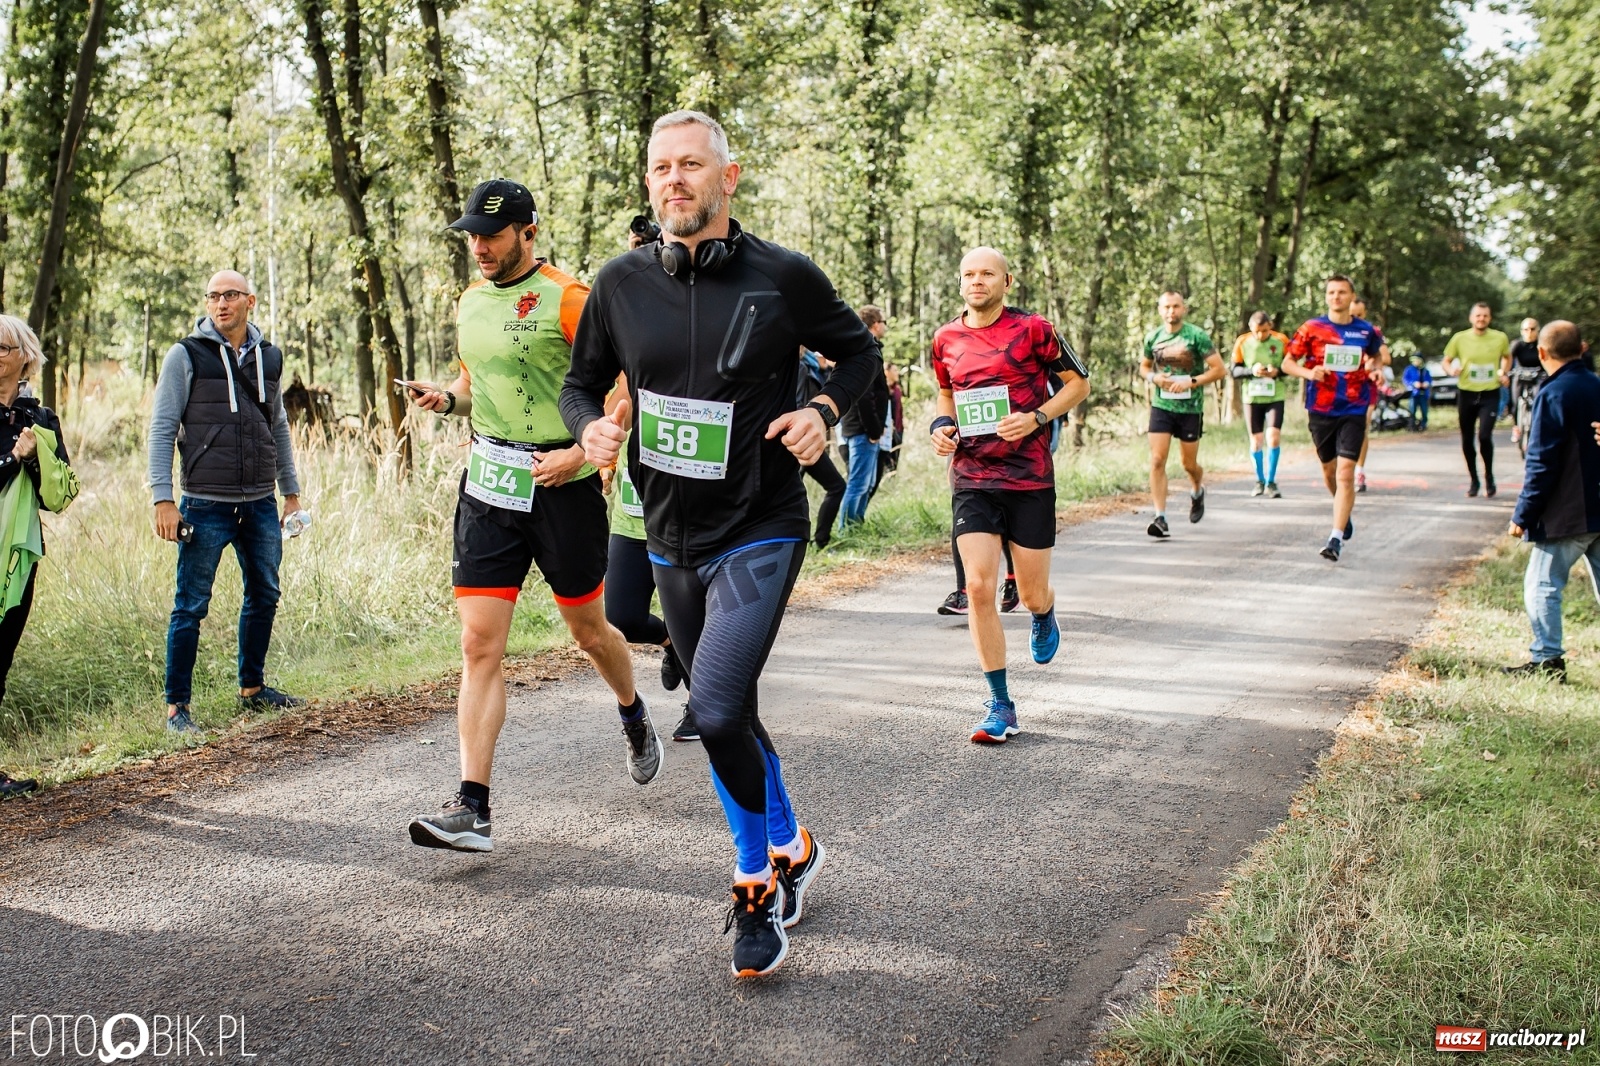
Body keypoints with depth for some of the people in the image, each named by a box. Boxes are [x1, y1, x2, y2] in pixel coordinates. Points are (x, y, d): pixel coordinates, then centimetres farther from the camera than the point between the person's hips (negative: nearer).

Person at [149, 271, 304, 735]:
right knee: (191, 605, -1)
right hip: (206, 505, -5)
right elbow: (162, 430, -4)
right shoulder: (186, 356, -4)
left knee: (264, 596, 13)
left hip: (261, 505, 5)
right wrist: (163, 499, -11)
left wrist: (291, 491, 18)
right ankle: (176, 706, 7)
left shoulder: (268, 356, 9)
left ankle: (252, 688, 29)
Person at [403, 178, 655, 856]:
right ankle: (472, 809, -7)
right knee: (479, 644, -5)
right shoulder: (469, 303, 11)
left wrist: (584, 452, -21)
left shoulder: (566, 300, -11)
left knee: (589, 630, 13)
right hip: (487, 485, 5)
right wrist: (446, 399, 4)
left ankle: (634, 718, 45)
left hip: (561, 487, -5)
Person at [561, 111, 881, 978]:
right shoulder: (621, 283, 0)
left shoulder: (782, 277, -8)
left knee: (716, 708, -21)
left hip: (759, 534, -5)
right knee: (727, 717, 17)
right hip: (671, 540, 5)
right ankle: (791, 848, 40)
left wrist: (825, 410, -13)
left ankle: (757, 885, 2)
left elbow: (860, 353, 6)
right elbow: (581, 383, 11)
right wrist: (591, 428, -11)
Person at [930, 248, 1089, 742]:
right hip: (971, 480, 2)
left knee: (1032, 594, 6)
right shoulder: (946, 339, 6)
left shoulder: (1032, 329, -5)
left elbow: (1078, 382, 2)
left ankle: (1044, 617, 48)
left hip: (1029, 479, -2)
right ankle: (1000, 706, 0)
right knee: (979, 587, -10)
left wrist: (1037, 418, -13)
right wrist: (941, 425, 2)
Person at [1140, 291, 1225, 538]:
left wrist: (1192, 381, -19)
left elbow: (1219, 369, -7)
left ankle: (1197, 491, 43)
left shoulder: (1197, 336, -7)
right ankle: (1160, 518, -10)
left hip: (1191, 408, -2)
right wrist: (1154, 377, -3)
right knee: (1157, 460, -11)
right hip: (1161, 406, 2)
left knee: (1189, 464, 8)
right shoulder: (1153, 337, 3)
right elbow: (1144, 366, 19)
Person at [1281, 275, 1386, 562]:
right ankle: (1345, 512, 45)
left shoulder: (1367, 331, 3)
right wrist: (1308, 373, -16)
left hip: (1353, 411, -1)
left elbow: (1377, 356, 23)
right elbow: (1288, 363, 3)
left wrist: (1376, 370, 1)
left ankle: (1336, 538, -15)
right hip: (1320, 410, 1)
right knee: (1329, 470, 15)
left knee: (1346, 473, -13)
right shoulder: (1312, 329, -1)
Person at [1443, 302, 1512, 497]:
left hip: (1490, 395, -1)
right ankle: (1473, 480, 23)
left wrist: (1505, 373, 3)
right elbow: (1446, 361, 7)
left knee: (1485, 436, -16)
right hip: (1466, 393, 1)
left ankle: (1489, 477, 6)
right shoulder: (1460, 338, -1)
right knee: (1467, 440, 7)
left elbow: (1507, 357, 21)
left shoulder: (1500, 338, 2)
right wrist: (1451, 370, -15)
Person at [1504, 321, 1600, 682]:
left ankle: (1547, 659, 0)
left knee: (1542, 586, 1)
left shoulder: (1553, 395, -13)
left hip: (1566, 516, -7)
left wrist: (1523, 515, -8)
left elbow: (1541, 465, -15)